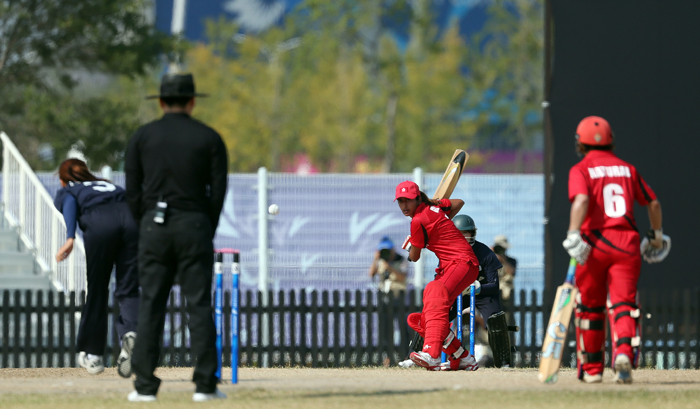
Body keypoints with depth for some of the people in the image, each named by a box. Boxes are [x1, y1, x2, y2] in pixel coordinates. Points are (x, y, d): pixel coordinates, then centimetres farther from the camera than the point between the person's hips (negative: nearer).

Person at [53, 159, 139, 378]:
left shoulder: (65, 191, 28)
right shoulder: (109, 185, 40)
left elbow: (70, 203, 4)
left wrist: (70, 238, -11)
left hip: (99, 224, -2)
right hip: (131, 218, 2)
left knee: (97, 291, 11)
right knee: (128, 290, 4)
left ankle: (92, 354, 17)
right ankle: (130, 332, -25)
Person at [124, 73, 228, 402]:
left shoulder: (142, 137, 5)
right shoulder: (209, 138, 3)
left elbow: (132, 192, 4)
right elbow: (218, 191, 1)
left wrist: (145, 227, 12)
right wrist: (207, 233, 10)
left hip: (154, 226, 1)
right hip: (194, 225, -1)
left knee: (150, 306, 1)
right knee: (199, 306, 0)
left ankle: (144, 386, -2)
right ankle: (205, 385, -4)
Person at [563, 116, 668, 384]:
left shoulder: (581, 170, 0)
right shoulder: (627, 169, 14)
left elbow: (581, 200, -20)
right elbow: (653, 203, 19)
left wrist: (573, 234, -29)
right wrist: (656, 234, 35)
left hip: (595, 244, -2)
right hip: (627, 244, 2)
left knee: (590, 308, 13)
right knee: (623, 304, -5)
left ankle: (591, 369, 22)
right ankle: (624, 353, -32)